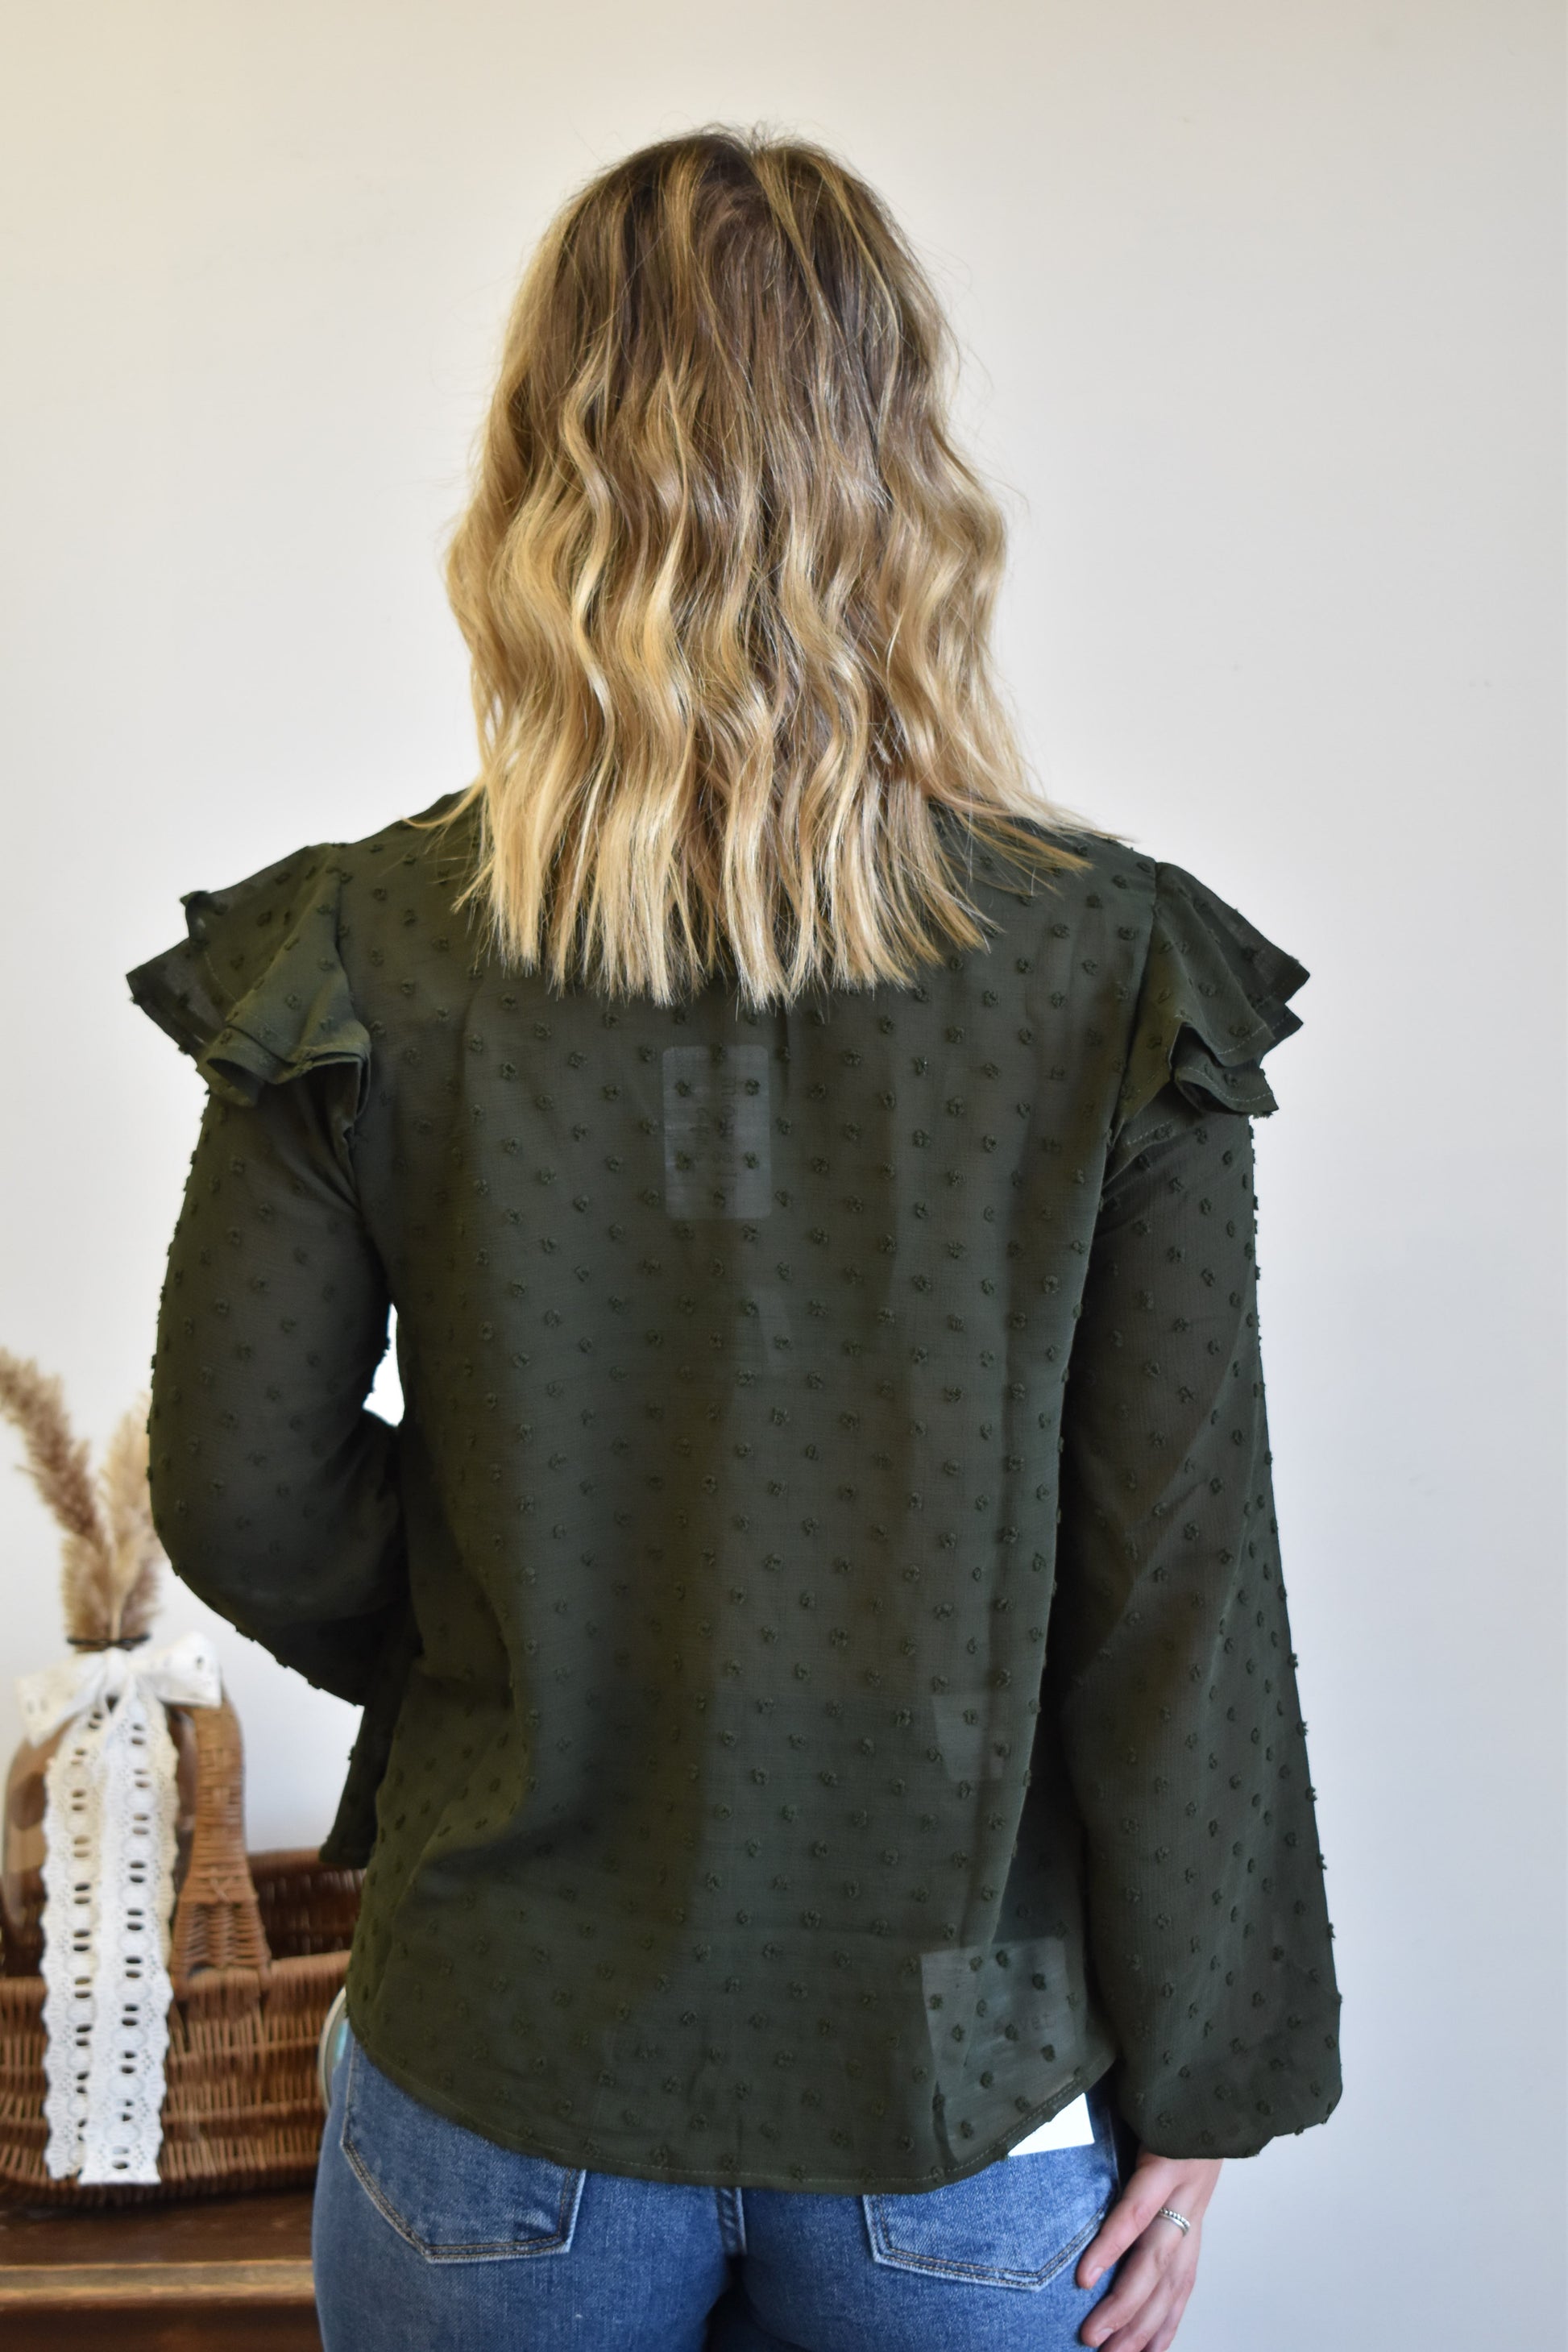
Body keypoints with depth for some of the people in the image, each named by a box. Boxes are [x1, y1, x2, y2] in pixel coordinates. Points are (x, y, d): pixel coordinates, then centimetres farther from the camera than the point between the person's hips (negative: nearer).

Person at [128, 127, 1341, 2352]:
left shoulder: (361, 959, -12)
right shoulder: (1119, 972, -13)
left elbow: (240, 1491, -5)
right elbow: (1184, 1585, -10)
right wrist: (1198, 2081, 1)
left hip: (504, 2082, 0)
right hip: (964, 2096, 0)